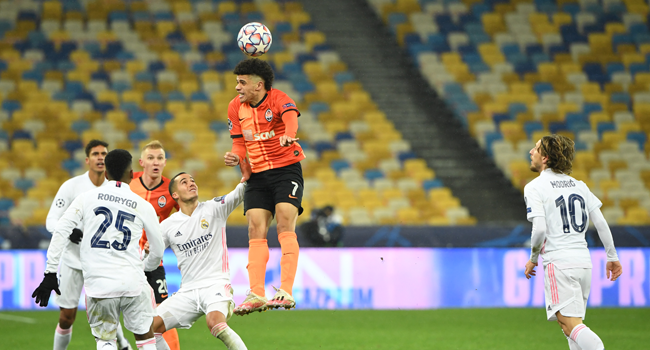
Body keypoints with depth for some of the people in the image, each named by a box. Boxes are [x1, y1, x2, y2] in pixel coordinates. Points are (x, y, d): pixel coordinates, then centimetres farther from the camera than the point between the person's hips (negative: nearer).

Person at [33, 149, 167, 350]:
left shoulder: (87, 198, 6)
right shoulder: (143, 206, 6)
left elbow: (59, 233, -1)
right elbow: (157, 251, 15)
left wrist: (50, 274, 2)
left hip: (98, 286, 0)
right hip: (133, 284, 0)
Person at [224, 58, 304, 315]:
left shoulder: (278, 99, -12)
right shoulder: (236, 107, 5)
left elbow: (291, 117, -35)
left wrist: (288, 135, -58)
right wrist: (236, 157, -10)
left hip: (287, 169, -5)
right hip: (257, 175, 5)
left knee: (285, 226, -17)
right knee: (255, 231, -5)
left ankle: (286, 292, -21)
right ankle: (256, 295, -10)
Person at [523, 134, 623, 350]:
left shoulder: (534, 188, -4)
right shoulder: (579, 185, 14)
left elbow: (540, 229, -15)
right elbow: (601, 223, 10)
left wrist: (533, 259, 1)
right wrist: (612, 257, 17)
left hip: (558, 262, -7)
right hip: (584, 261, 7)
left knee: (571, 325, -15)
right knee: (571, 325, 16)